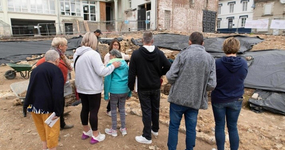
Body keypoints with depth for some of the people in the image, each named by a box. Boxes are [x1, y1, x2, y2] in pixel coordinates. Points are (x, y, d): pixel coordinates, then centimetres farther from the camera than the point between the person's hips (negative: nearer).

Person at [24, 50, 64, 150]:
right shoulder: (56, 70, -12)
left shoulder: (36, 69, 12)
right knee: (52, 129, 7)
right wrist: (57, 111, -18)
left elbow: (30, 88, 19)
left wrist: (27, 104, 26)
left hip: (34, 105, 8)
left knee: (41, 127, 24)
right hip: (47, 106, -8)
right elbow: (57, 93, -21)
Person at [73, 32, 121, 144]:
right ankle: (95, 136, 17)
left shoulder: (77, 54, 5)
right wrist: (113, 65, -11)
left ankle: (86, 132, 35)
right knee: (94, 111, 3)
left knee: (85, 109, 18)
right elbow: (101, 71, -23)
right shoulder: (93, 54, -21)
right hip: (93, 89, -7)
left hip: (81, 88, 8)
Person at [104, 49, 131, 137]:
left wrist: (106, 94, -2)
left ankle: (114, 130, 24)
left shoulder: (110, 64, -4)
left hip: (114, 90, -4)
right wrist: (129, 93, 15)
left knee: (113, 109, 11)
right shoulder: (125, 64, 9)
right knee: (122, 108, 18)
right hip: (125, 90, 5)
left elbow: (107, 79, -7)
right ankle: (123, 129, 28)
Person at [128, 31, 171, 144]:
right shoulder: (159, 53, -6)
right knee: (155, 109, 19)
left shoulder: (136, 54, -12)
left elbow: (132, 72, -11)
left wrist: (131, 86, -1)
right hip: (156, 87, 3)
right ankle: (155, 129, 38)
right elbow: (168, 67, -8)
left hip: (143, 88, -3)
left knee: (146, 111, 5)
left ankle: (147, 137, 14)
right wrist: (159, 74, 9)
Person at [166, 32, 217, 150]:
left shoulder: (182, 54, -11)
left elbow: (170, 76, -13)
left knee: (174, 126, 14)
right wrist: (200, 87, 13)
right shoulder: (210, 58, -2)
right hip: (196, 100, 3)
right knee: (191, 128, 18)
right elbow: (211, 85, -6)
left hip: (178, 97, -2)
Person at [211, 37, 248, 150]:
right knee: (233, 127, 17)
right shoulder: (244, 63, -10)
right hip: (236, 100, 2)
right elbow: (241, 79, 5)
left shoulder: (217, 63, -19)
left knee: (219, 126, 14)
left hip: (218, 99, -2)